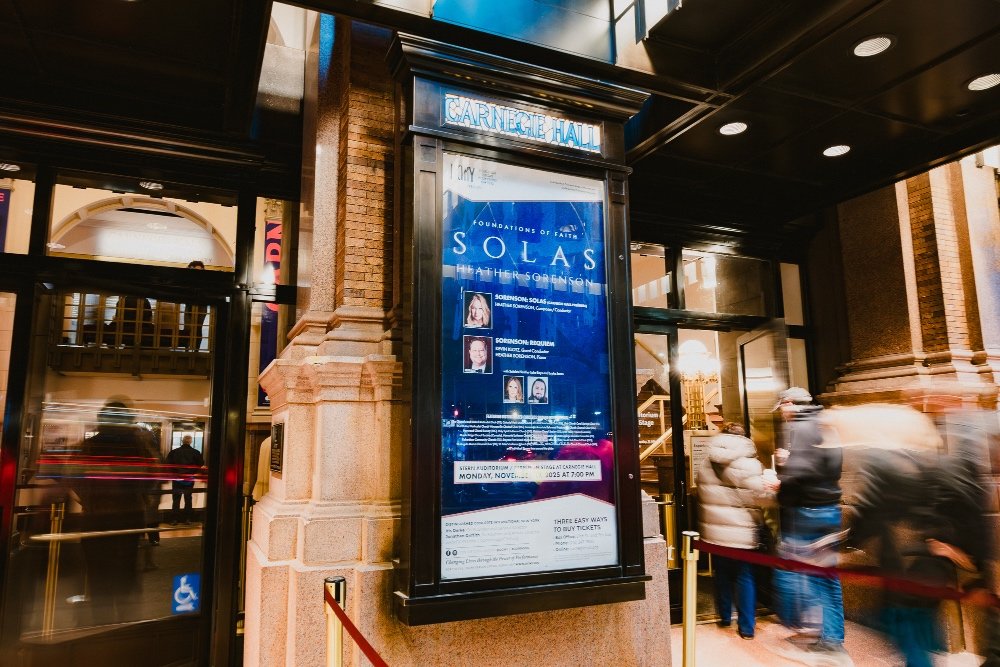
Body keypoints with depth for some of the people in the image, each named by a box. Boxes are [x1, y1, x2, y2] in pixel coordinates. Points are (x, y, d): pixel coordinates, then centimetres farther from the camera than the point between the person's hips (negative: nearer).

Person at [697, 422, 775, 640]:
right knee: (745, 577, 6)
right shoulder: (748, 465, -13)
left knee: (722, 574, 18)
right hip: (742, 534, -4)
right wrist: (776, 491, -1)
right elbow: (761, 496, -17)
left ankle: (725, 616, 31)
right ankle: (746, 627, 10)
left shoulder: (706, 464, 5)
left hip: (714, 530, 4)